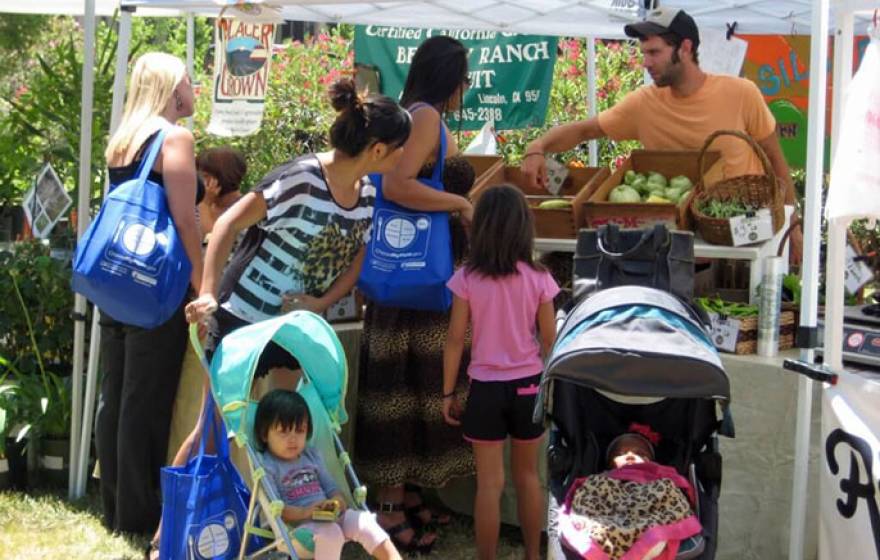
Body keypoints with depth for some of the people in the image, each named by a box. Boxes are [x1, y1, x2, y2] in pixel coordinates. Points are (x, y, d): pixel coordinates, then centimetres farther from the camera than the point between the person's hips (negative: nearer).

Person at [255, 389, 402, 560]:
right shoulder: (267, 466, -5)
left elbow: (331, 488, 17)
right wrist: (304, 512, -28)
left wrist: (337, 502, -7)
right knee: (331, 533, -34)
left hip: (328, 516, 7)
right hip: (297, 525, -7)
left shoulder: (312, 456, 17)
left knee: (364, 521, -15)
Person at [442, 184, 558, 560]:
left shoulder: (467, 279, -11)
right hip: (528, 385, 2)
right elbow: (549, 341, -2)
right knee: (527, 476, 18)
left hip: (485, 388, -2)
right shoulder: (538, 279, -8)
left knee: (489, 483, 5)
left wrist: (448, 392, 2)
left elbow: (455, 341, -7)